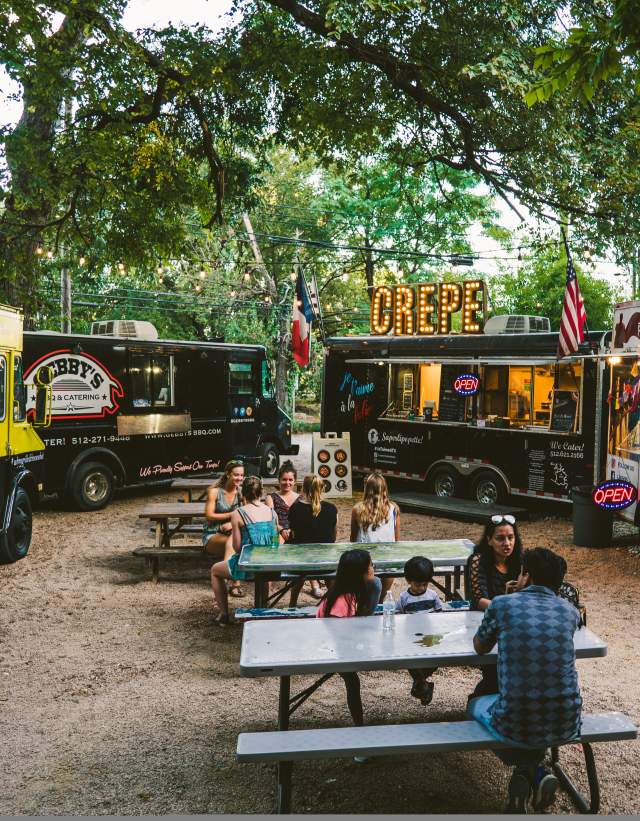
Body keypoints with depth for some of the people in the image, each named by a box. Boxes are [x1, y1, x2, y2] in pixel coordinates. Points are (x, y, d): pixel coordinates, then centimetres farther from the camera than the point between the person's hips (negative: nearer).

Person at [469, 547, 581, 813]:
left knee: (476, 705, 31)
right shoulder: (570, 611, 3)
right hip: (566, 726, 3)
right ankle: (532, 768, 19)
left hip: (516, 727, -3)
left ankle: (531, 774, 12)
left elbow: (480, 647, 14)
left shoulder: (502, 604, -5)